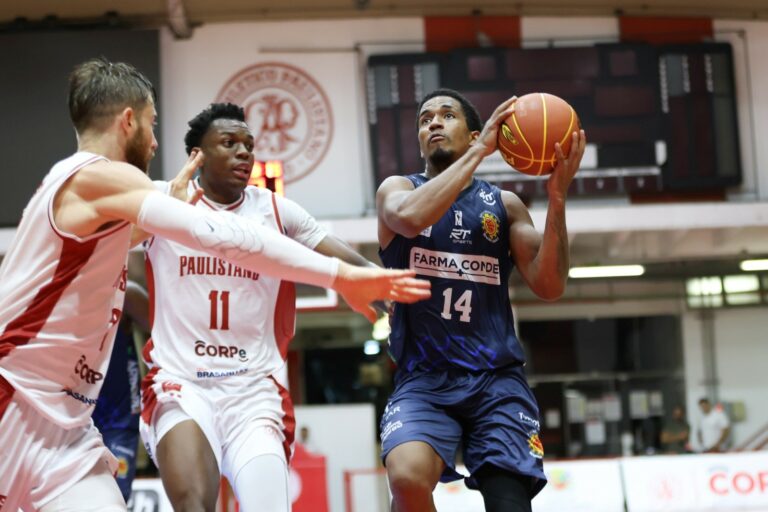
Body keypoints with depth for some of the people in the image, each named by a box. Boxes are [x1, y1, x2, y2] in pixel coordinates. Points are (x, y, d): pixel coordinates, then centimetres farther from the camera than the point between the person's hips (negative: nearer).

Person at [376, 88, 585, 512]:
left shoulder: (503, 204, 12)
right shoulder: (397, 189, 7)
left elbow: (549, 286, 1)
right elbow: (410, 218, -19)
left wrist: (556, 197, -10)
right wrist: (479, 152, -15)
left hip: (497, 381, 2)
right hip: (424, 379, -2)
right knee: (408, 476, -29)